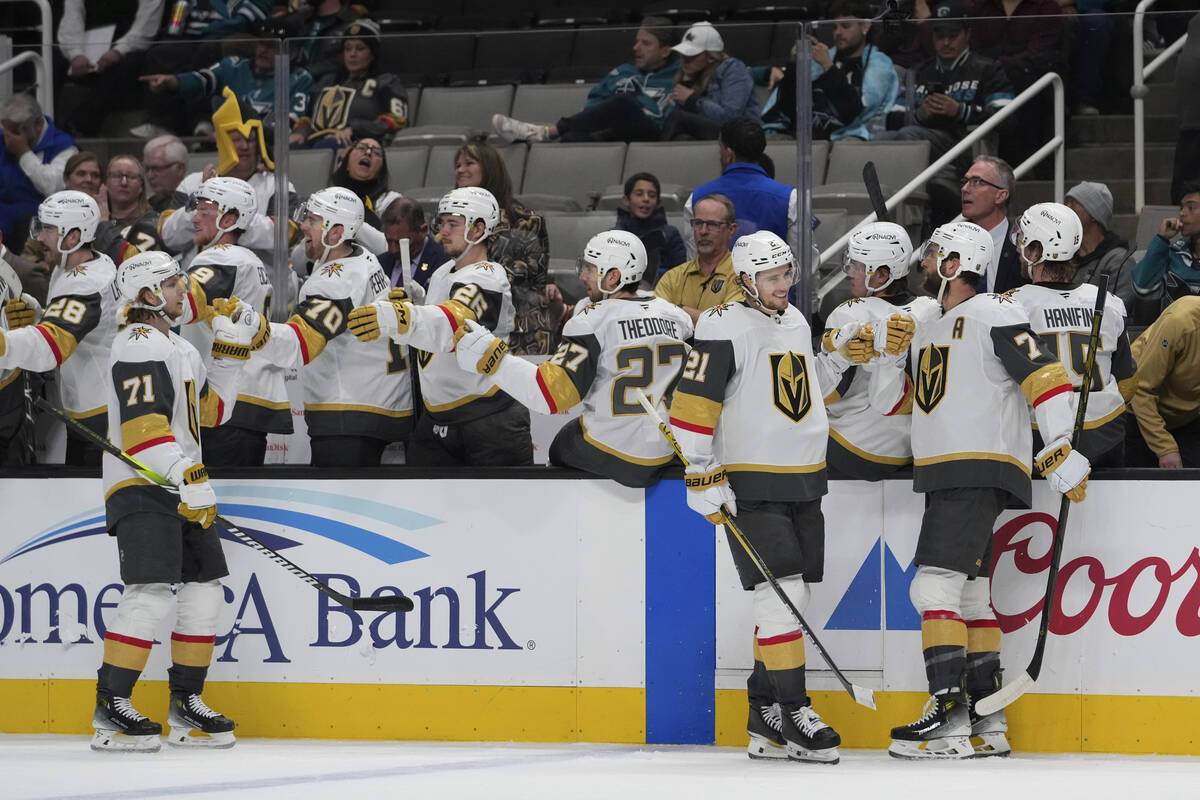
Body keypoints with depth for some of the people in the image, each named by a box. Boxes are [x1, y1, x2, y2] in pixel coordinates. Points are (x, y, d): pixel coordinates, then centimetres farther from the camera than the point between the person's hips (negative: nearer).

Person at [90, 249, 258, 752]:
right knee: (151, 594, -18)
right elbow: (143, 428, -22)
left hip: (181, 488, 10)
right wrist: (189, 480, -28)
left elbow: (212, 410, 24)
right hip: (140, 489, -10)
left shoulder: (179, 349, 20)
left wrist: (231, 353, 14)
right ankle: (111, 710, -16)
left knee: (204, 590, 9)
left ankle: (185, 707, 17)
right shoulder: (140, 347, -13)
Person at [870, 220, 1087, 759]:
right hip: (944, 479, 10)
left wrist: (1061, 451, -19)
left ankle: (949, 719, -20)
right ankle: (986, 725, 15)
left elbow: (1045, 379, -14)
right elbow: (900, 401, 22)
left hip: (982, 471, -10)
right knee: (970, 595, 11)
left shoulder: (995, 316, -8)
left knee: (936, 587, -17)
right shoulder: (929, 331, 21)